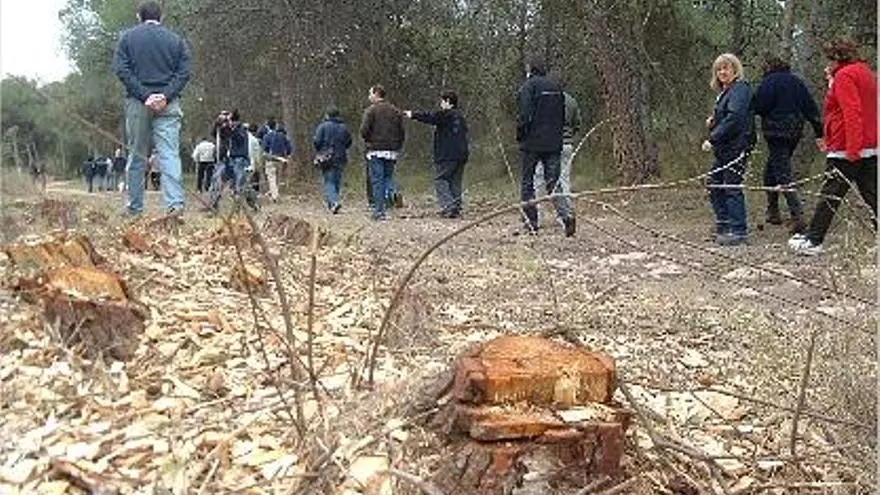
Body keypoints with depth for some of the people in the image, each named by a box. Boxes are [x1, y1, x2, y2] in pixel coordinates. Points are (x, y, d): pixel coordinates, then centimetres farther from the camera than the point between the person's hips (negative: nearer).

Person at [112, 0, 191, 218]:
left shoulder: (127, 37, 9)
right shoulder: (176, 39, 11)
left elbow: (121, 69, -4)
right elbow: (184, 72, 0)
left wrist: (144, 95, -10)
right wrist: (166, 95, -9)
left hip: (137, 103, 0)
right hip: (168, 105, 0)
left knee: (137, 156, 8)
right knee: (170, 154, -7)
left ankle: (134, 207, 13)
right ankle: (175, 202, -22)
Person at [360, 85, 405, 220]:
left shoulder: (372, 110, -6)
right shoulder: (395, 111, 11)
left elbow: (364, 130, -14)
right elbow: (402, 132, 10)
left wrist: (368, 141, 5)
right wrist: (397, 147, 15)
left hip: (376, 150, -4)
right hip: (392, 151, 5)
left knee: (377, 181, 0)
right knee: (388, 176, 19)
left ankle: (379, 211, 0)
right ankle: (392, 191, -10)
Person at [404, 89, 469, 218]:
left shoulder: (445, 114, -9)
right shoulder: (460, 116, 17)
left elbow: (429, 117, -9)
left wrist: (412, 114, 3)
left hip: (447, 156, -8)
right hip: (461, 155, 8)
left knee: (440, 180, -2)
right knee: (455, 182, 10)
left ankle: (448, 207, -13)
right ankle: (456, 210, 8)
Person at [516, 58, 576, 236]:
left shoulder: (528, 86, -6)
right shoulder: (556, 87, 13)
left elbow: (525, 115, -15)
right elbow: (563, 116, 16)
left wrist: (520, 135, -3)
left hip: (532, 143, -5)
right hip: (554, 143, 5)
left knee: (527, 183, 6)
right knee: (553, 182, 4)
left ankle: (531, 221, 8)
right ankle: (567, 214, -16)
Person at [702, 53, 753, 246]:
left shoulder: (740, 89, -11)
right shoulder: (725, 92, 19)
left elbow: (734, 118, -22)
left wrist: (713, 139, -23)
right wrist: (713, 121, 5)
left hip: (736, 148, -10)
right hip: (724, 149, 10)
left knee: (732, 188, -8)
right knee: (714, 185, 13)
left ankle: (739, 231, -2)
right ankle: (723, 226, 22)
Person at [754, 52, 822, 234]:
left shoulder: (769, 82, -9)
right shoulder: (796, 81, 12)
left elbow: (758, 107, -16)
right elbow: (811, 107, 11)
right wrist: (819, 132, 13)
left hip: (777, 133, -7)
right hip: (795, 131, 7)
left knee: (783, 174, -8)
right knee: (770, 170, 20)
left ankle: (798, 216, -18)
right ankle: (772, 211, 26)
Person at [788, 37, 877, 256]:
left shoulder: (844, 76, -10)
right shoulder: (865, 73, 19)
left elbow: (851, 113, -20)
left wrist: (852, 149, -24)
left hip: (848, 150, -9)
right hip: (870, 148, 9)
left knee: (830, 195, -2)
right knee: (872, 195, 8)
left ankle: (813, 240, 4)